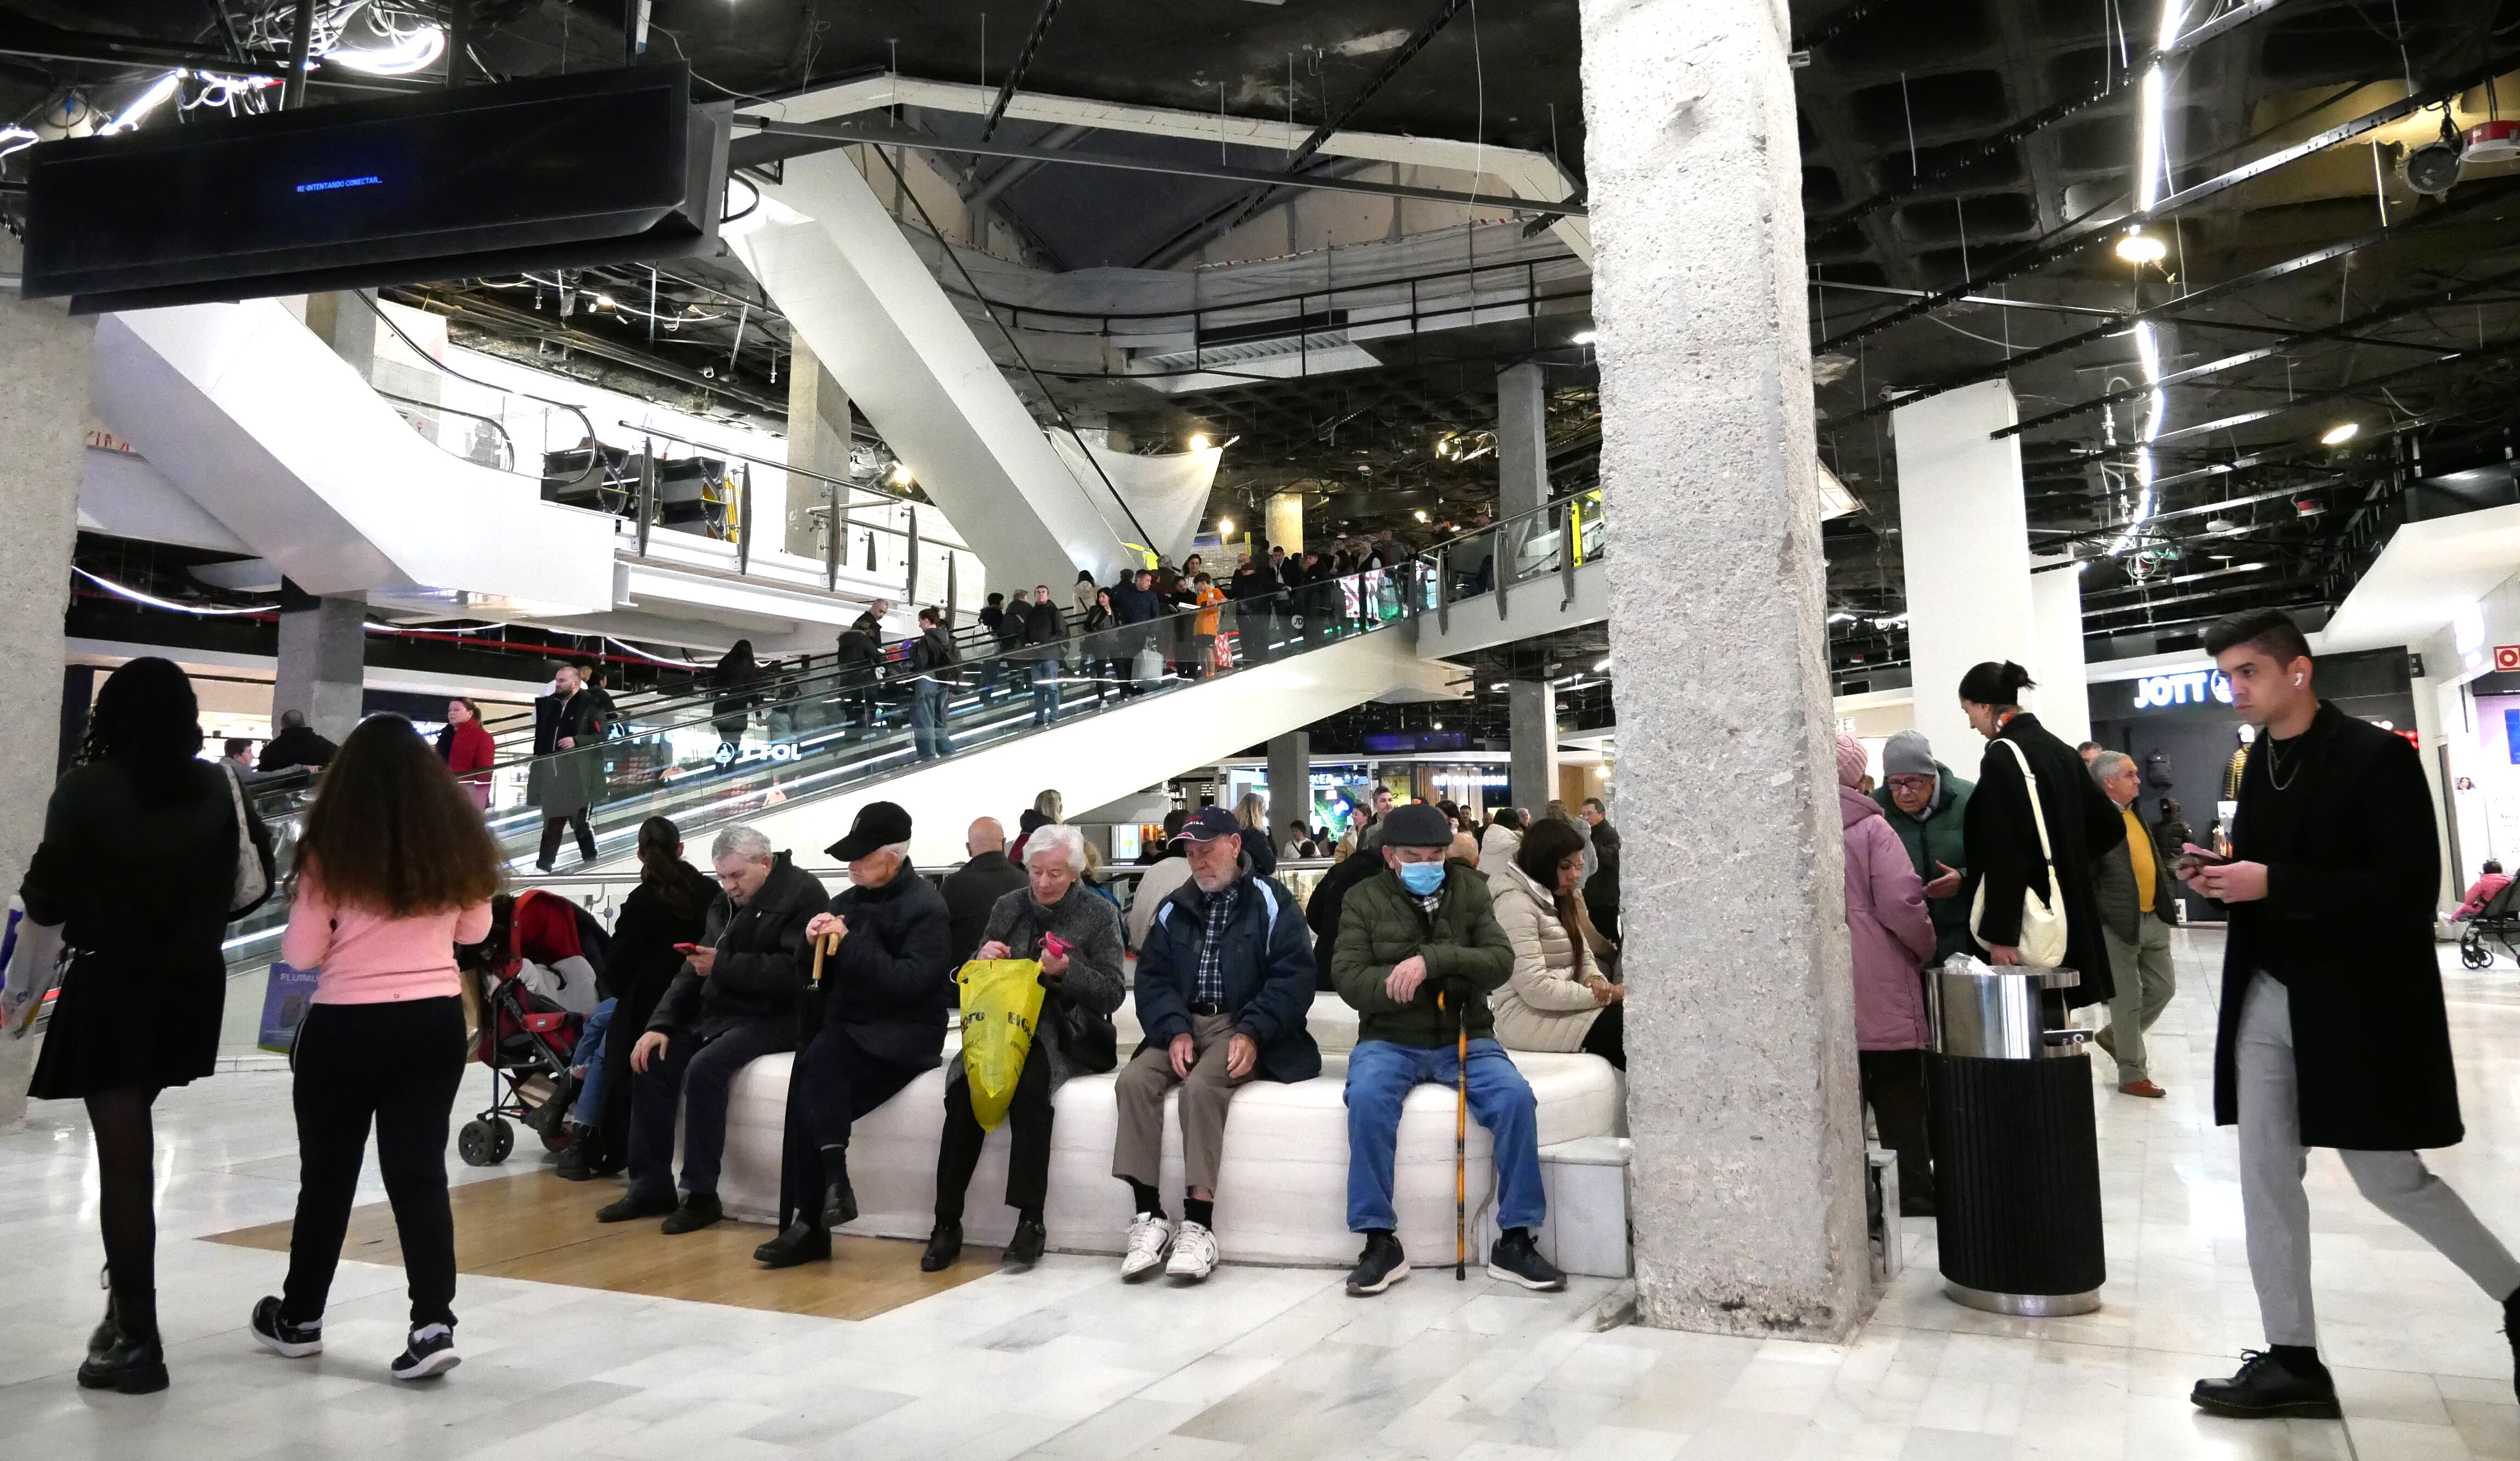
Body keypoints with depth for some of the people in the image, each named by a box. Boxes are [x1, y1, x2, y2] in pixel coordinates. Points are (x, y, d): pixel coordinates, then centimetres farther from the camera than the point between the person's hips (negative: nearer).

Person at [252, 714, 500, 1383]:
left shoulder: (333, 846, -10)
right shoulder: (459, 839, -1)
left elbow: (301, 954, -5)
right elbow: (475, 931, 11)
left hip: (345, 1027, -2)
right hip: (435, 1022, 2)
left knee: (327, 1172, 14)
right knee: (419, 1170, 6)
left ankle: (299, 1318, 31)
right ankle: (433, 1324, -2)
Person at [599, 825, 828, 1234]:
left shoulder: (803, 895, -12)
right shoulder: (725, 902, 14)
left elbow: (795, 973, -22)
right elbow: (693, 970, 13)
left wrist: (723, 966, -24)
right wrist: (661, 1024, -1)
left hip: (773, 1018, -8)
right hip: (718, 1012, 9)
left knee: (705, 1067, -28)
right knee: (653, 1062, -8)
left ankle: (701, 1196, -16)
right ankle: (652, 1186, 1)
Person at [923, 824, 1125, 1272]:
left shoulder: (1099, 915, 1)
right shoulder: (1007, 907, 12)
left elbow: (1113, 994, -5)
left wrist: (1067, 972, -21)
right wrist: (982, 960, -8)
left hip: (1063, 1036, -3)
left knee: (1029, 1085, -34)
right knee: (962, 1088, -26)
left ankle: (1030, 1222, -25)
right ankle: (947, 1223, -17)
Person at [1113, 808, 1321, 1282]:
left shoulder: (1271, 901, -1)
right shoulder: (1175, 909, 14)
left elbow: (1294, 976, -9)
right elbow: (1153, 978, 7)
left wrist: (1252, 1034, -22)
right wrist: (1176, 1031, -13)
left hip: (1243, 1026, -4)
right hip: (1184, 1024, 5)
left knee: (1202, 1085, -32)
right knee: (1133, 1080, -23)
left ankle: (1198, 1222, -27)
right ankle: (1150, 1215, -19)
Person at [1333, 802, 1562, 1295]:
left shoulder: (1470, 891, 5)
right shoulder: (1364, 899, 2)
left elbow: (1500, 962, -8)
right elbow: (1348, 977, -6)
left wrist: (1433, 960, -24)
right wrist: (1398, 980, -23)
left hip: (1465, 1037, 1)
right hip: (1390, 1040, -1)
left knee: (1516, 1097, -25)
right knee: (1367, 1098, -32)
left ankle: (1514, 1241, -10)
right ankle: (1380, 1243, -18)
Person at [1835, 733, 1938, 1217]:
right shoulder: (1870, 827, -8)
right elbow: (1901, 904, -13)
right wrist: (1926, 948, 4)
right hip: (1880, 991, -3)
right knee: (1900, 1104, 8)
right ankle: (1916, 1203, 14)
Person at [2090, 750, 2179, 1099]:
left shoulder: (2135, 812, 12)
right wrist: (2096, 922, -20)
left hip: (2153, 919, 8)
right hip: (2118, 925, -8)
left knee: (2163, 987, 13)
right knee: (2127, 1000, 1)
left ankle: (2114, 1037, 33)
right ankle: (2132, 1075, 13)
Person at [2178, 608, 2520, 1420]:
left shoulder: (2377, 757, -13)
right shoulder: (2259, 764, 9)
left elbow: (2409, 887, -20)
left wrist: (2270, 884, -26)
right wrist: (2223, 877, -4)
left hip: (2358, 1000, -7)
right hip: (2268, 997, 7)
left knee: (2390, 1178, 6)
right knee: (2266, 1178, 6)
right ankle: (2293, 1360, 14)